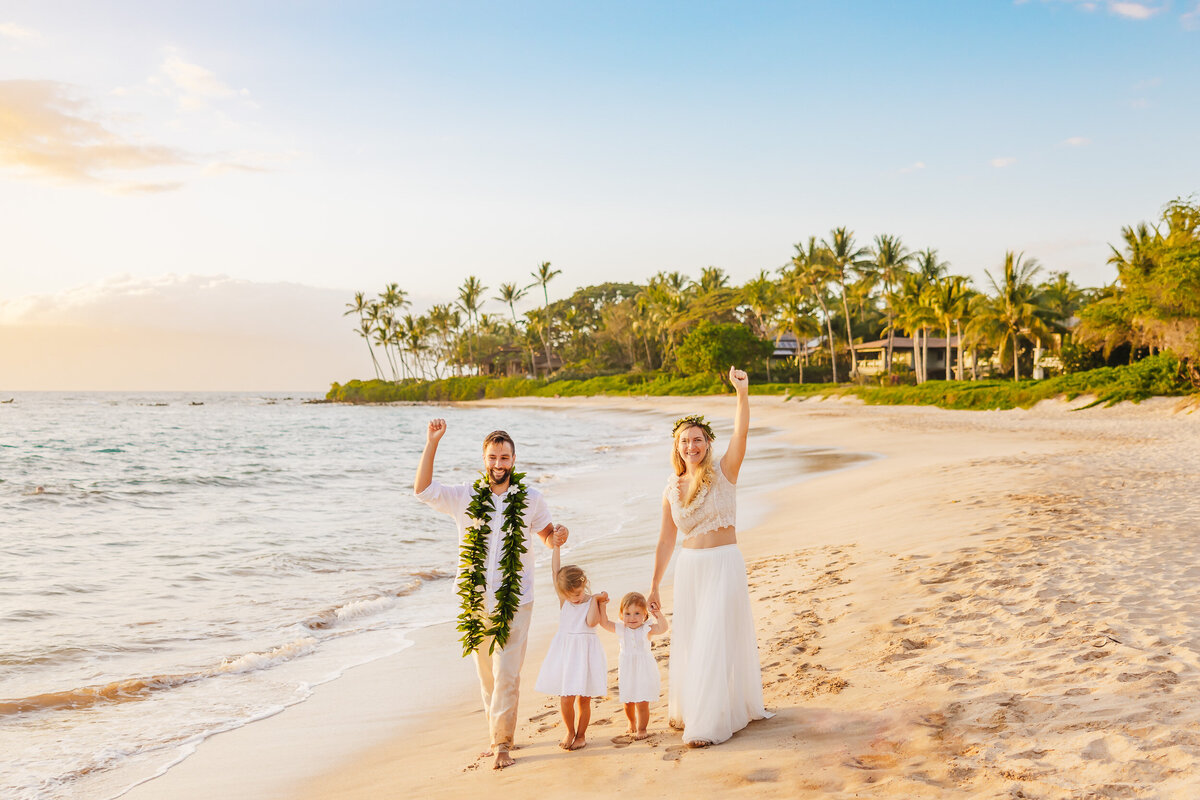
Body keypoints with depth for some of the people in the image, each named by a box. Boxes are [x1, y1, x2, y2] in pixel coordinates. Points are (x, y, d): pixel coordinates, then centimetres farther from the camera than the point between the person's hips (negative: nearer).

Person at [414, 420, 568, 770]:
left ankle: (502, 743, 3)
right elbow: (423, 489, -6)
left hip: (514, 601, -1)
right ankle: (497, 735, 26)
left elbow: (547, 536, 15)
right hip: (474, 600, 2)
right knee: (486, 674, 11)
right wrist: (432, 442, -10)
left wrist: (558, 537, -10)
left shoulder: (531, 499, 2)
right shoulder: (465, 497, 2)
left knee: (506, 675, -6)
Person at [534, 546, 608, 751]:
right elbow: (555, 569, -1)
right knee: (565, 698, -4)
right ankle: (570, 732, 20)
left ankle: (581, 734, 24)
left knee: (583, 699, 4)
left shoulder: (594, 601, 0)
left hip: (586, 653, -1)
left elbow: (591, 621, -17)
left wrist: (595, 599, -13)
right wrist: (556, 545, -2)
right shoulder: (563, 599, 2)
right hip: (564, 651, 1)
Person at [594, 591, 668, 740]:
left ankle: (641, 729, 16)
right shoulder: (620, 629, 0)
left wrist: (658, 614, -38)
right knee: (628, 703, 16)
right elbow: (604, 622, -1)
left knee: (642, 703, -3)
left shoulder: (646, 630, -8)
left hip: (643, 671, -3)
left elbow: (662, 628, -22)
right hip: (627, 672, 3)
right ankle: (632, 724, 42)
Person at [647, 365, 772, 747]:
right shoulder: (672, 490, 5)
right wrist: (654, 586, 12)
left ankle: (712, 722, 7)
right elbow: (666, 541, 10)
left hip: (725, 564, -4)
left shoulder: (723, 471, -5)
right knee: (689, 641, 13)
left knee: (717, 641, -2)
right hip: (689, 568, 4)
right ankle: (688, 708, 33)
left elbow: (741, 434, -21)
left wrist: (743, 393, -36)